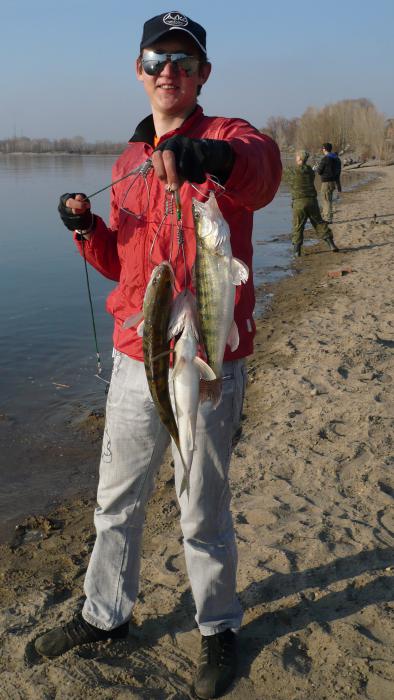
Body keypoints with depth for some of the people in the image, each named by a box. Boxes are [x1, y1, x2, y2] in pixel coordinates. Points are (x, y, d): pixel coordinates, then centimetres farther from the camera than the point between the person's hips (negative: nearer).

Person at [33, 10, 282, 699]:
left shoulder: (226, 138, -6)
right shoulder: (128, 161, 13)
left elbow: (264, 164, -33)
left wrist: (212, 157, -54)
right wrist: (87, 228, -2)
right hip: (134, 358, 6)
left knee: (204, 514, 9)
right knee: (116, 501, 18)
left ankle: (217, 627, 34)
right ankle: (105, 614, 40)